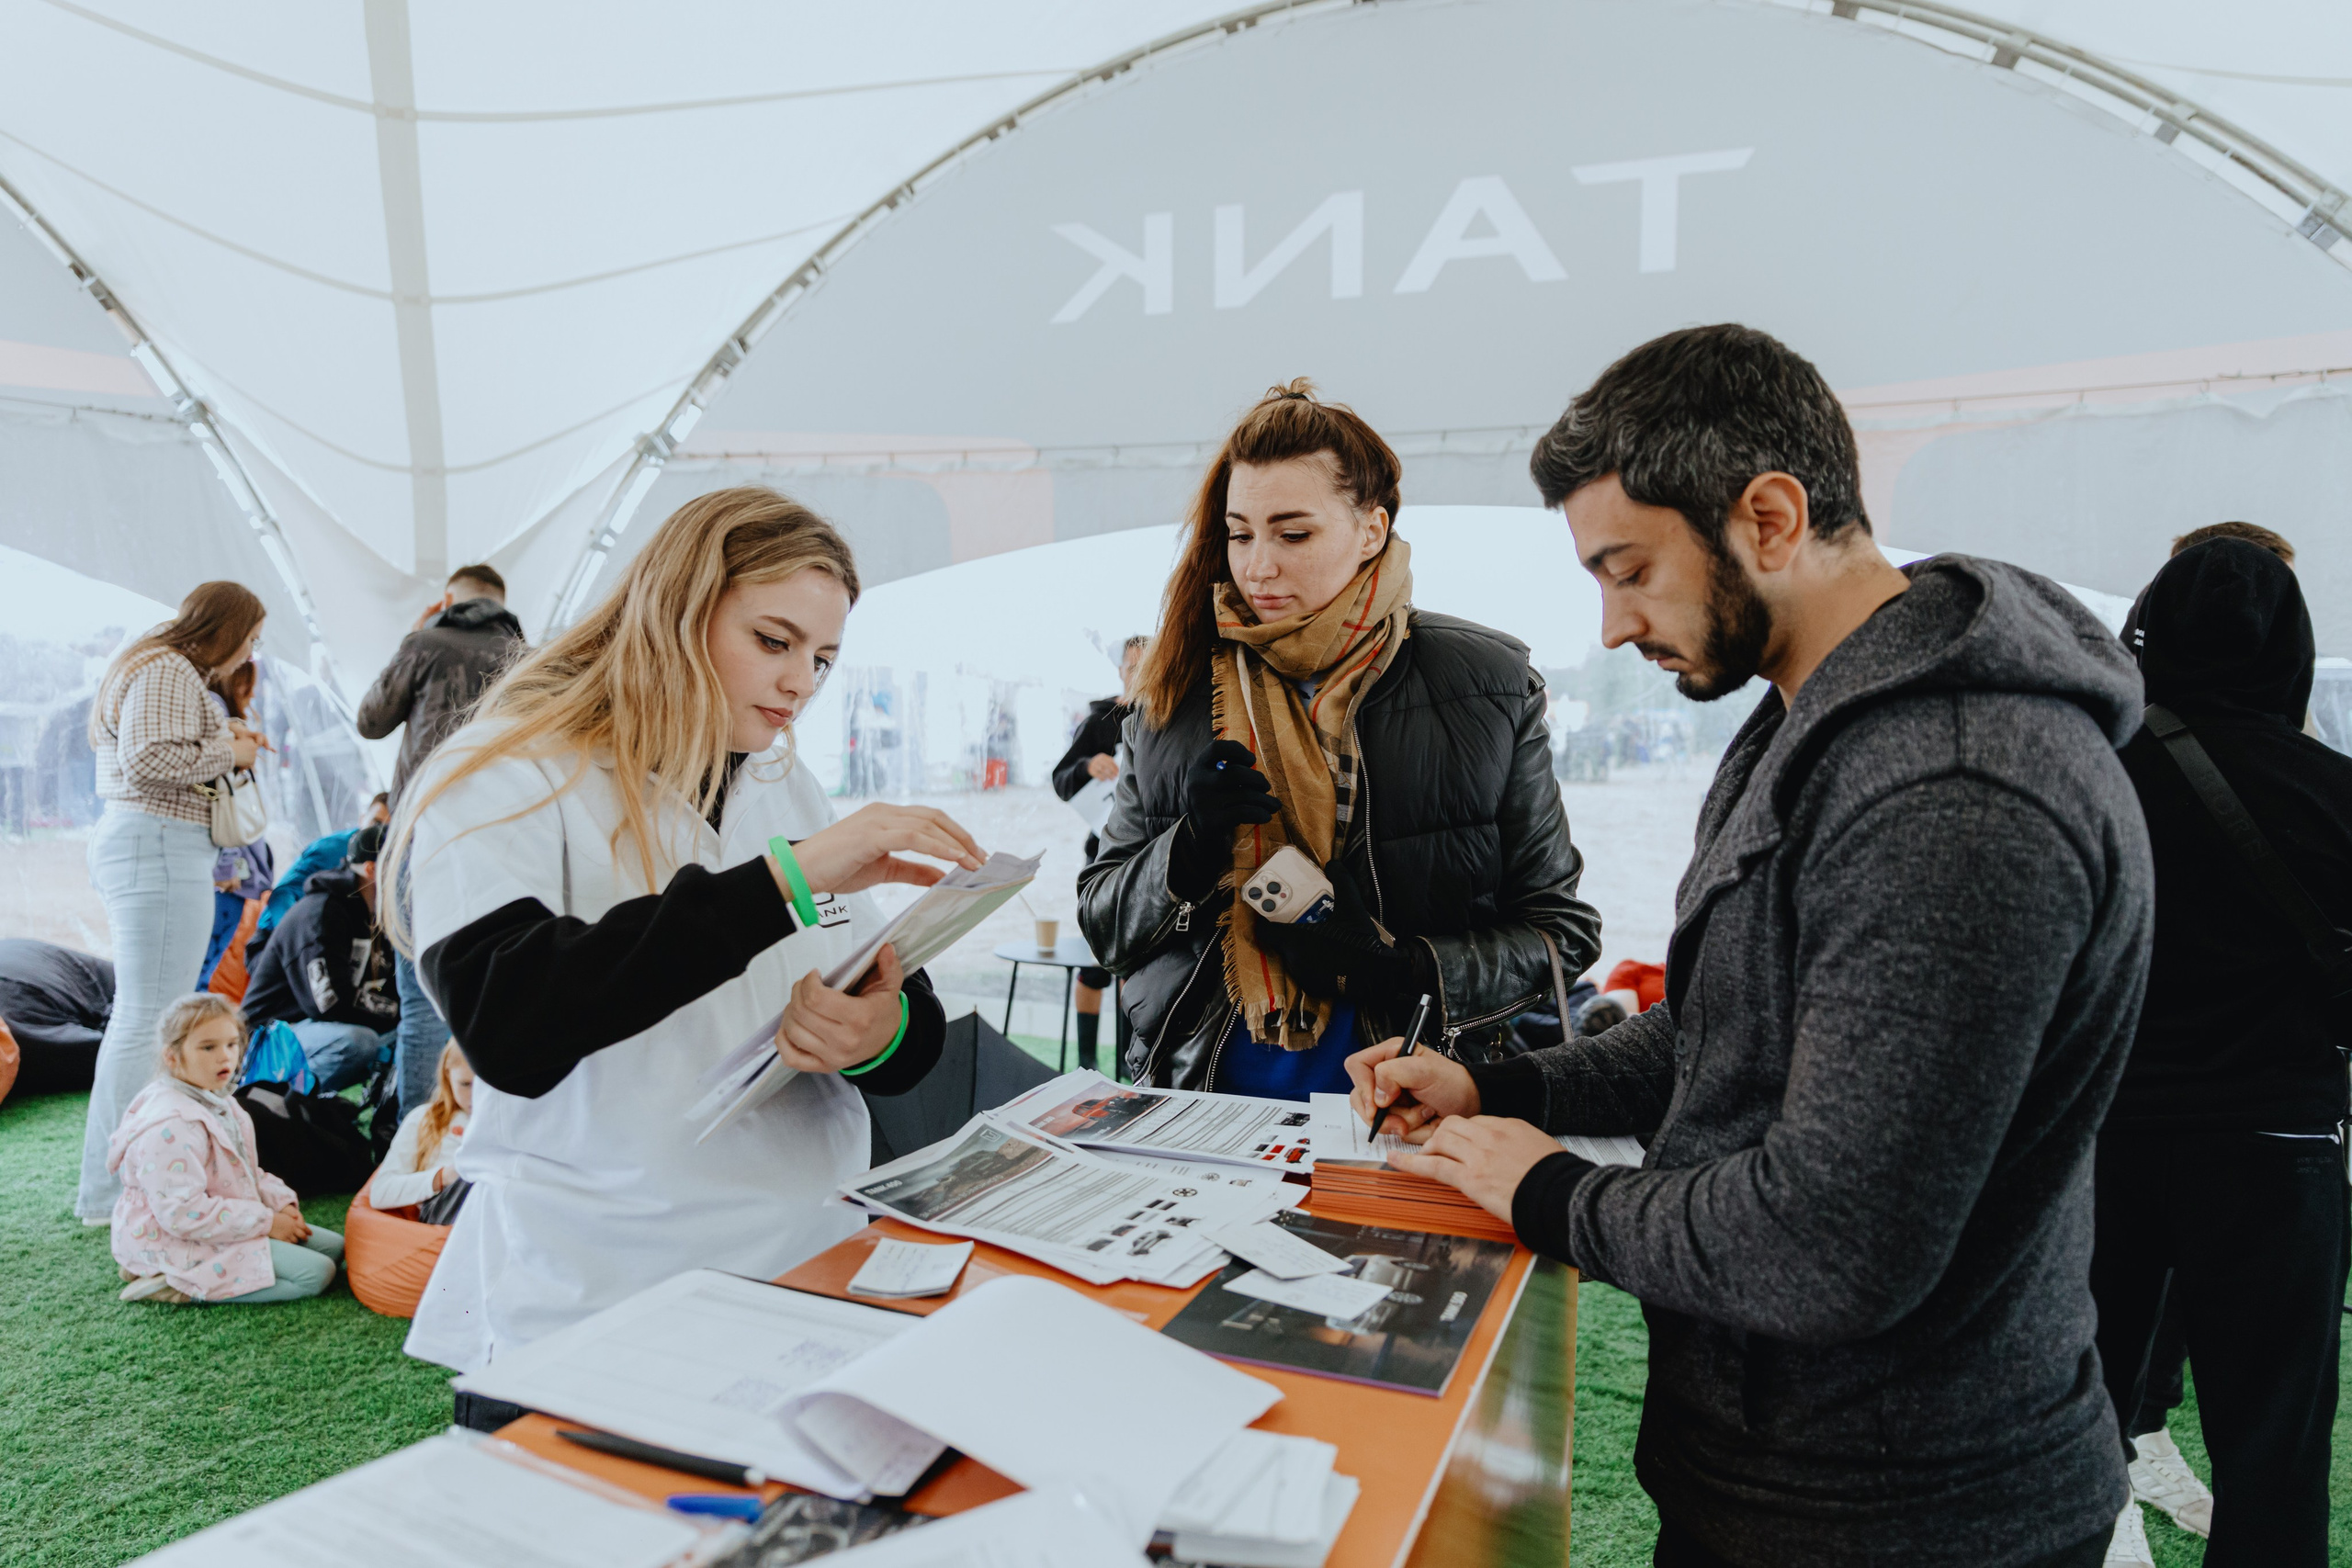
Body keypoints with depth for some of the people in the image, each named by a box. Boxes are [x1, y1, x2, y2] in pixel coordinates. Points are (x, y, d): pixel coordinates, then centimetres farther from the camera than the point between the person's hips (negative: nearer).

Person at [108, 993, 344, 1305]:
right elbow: (182, 1214, -28)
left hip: (223, 1222, 10)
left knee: (333, 1247, 11)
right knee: (316, 1273, -18)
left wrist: (281, 1202, 2)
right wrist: (265, 1221, -22)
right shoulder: (170, 1127, -25)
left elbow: (246, 1171, 20)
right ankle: (183, 1287, -10)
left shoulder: (218, 1103, 8)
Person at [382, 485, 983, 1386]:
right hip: (585, 1315, -4)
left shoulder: (790, 794, 14)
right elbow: (505, 1025, -22)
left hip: (804, 1277, 5)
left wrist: (881, 1035, -12)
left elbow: (918, 1032, 13)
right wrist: (783, 881, -24)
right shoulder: (509, 781, -4)